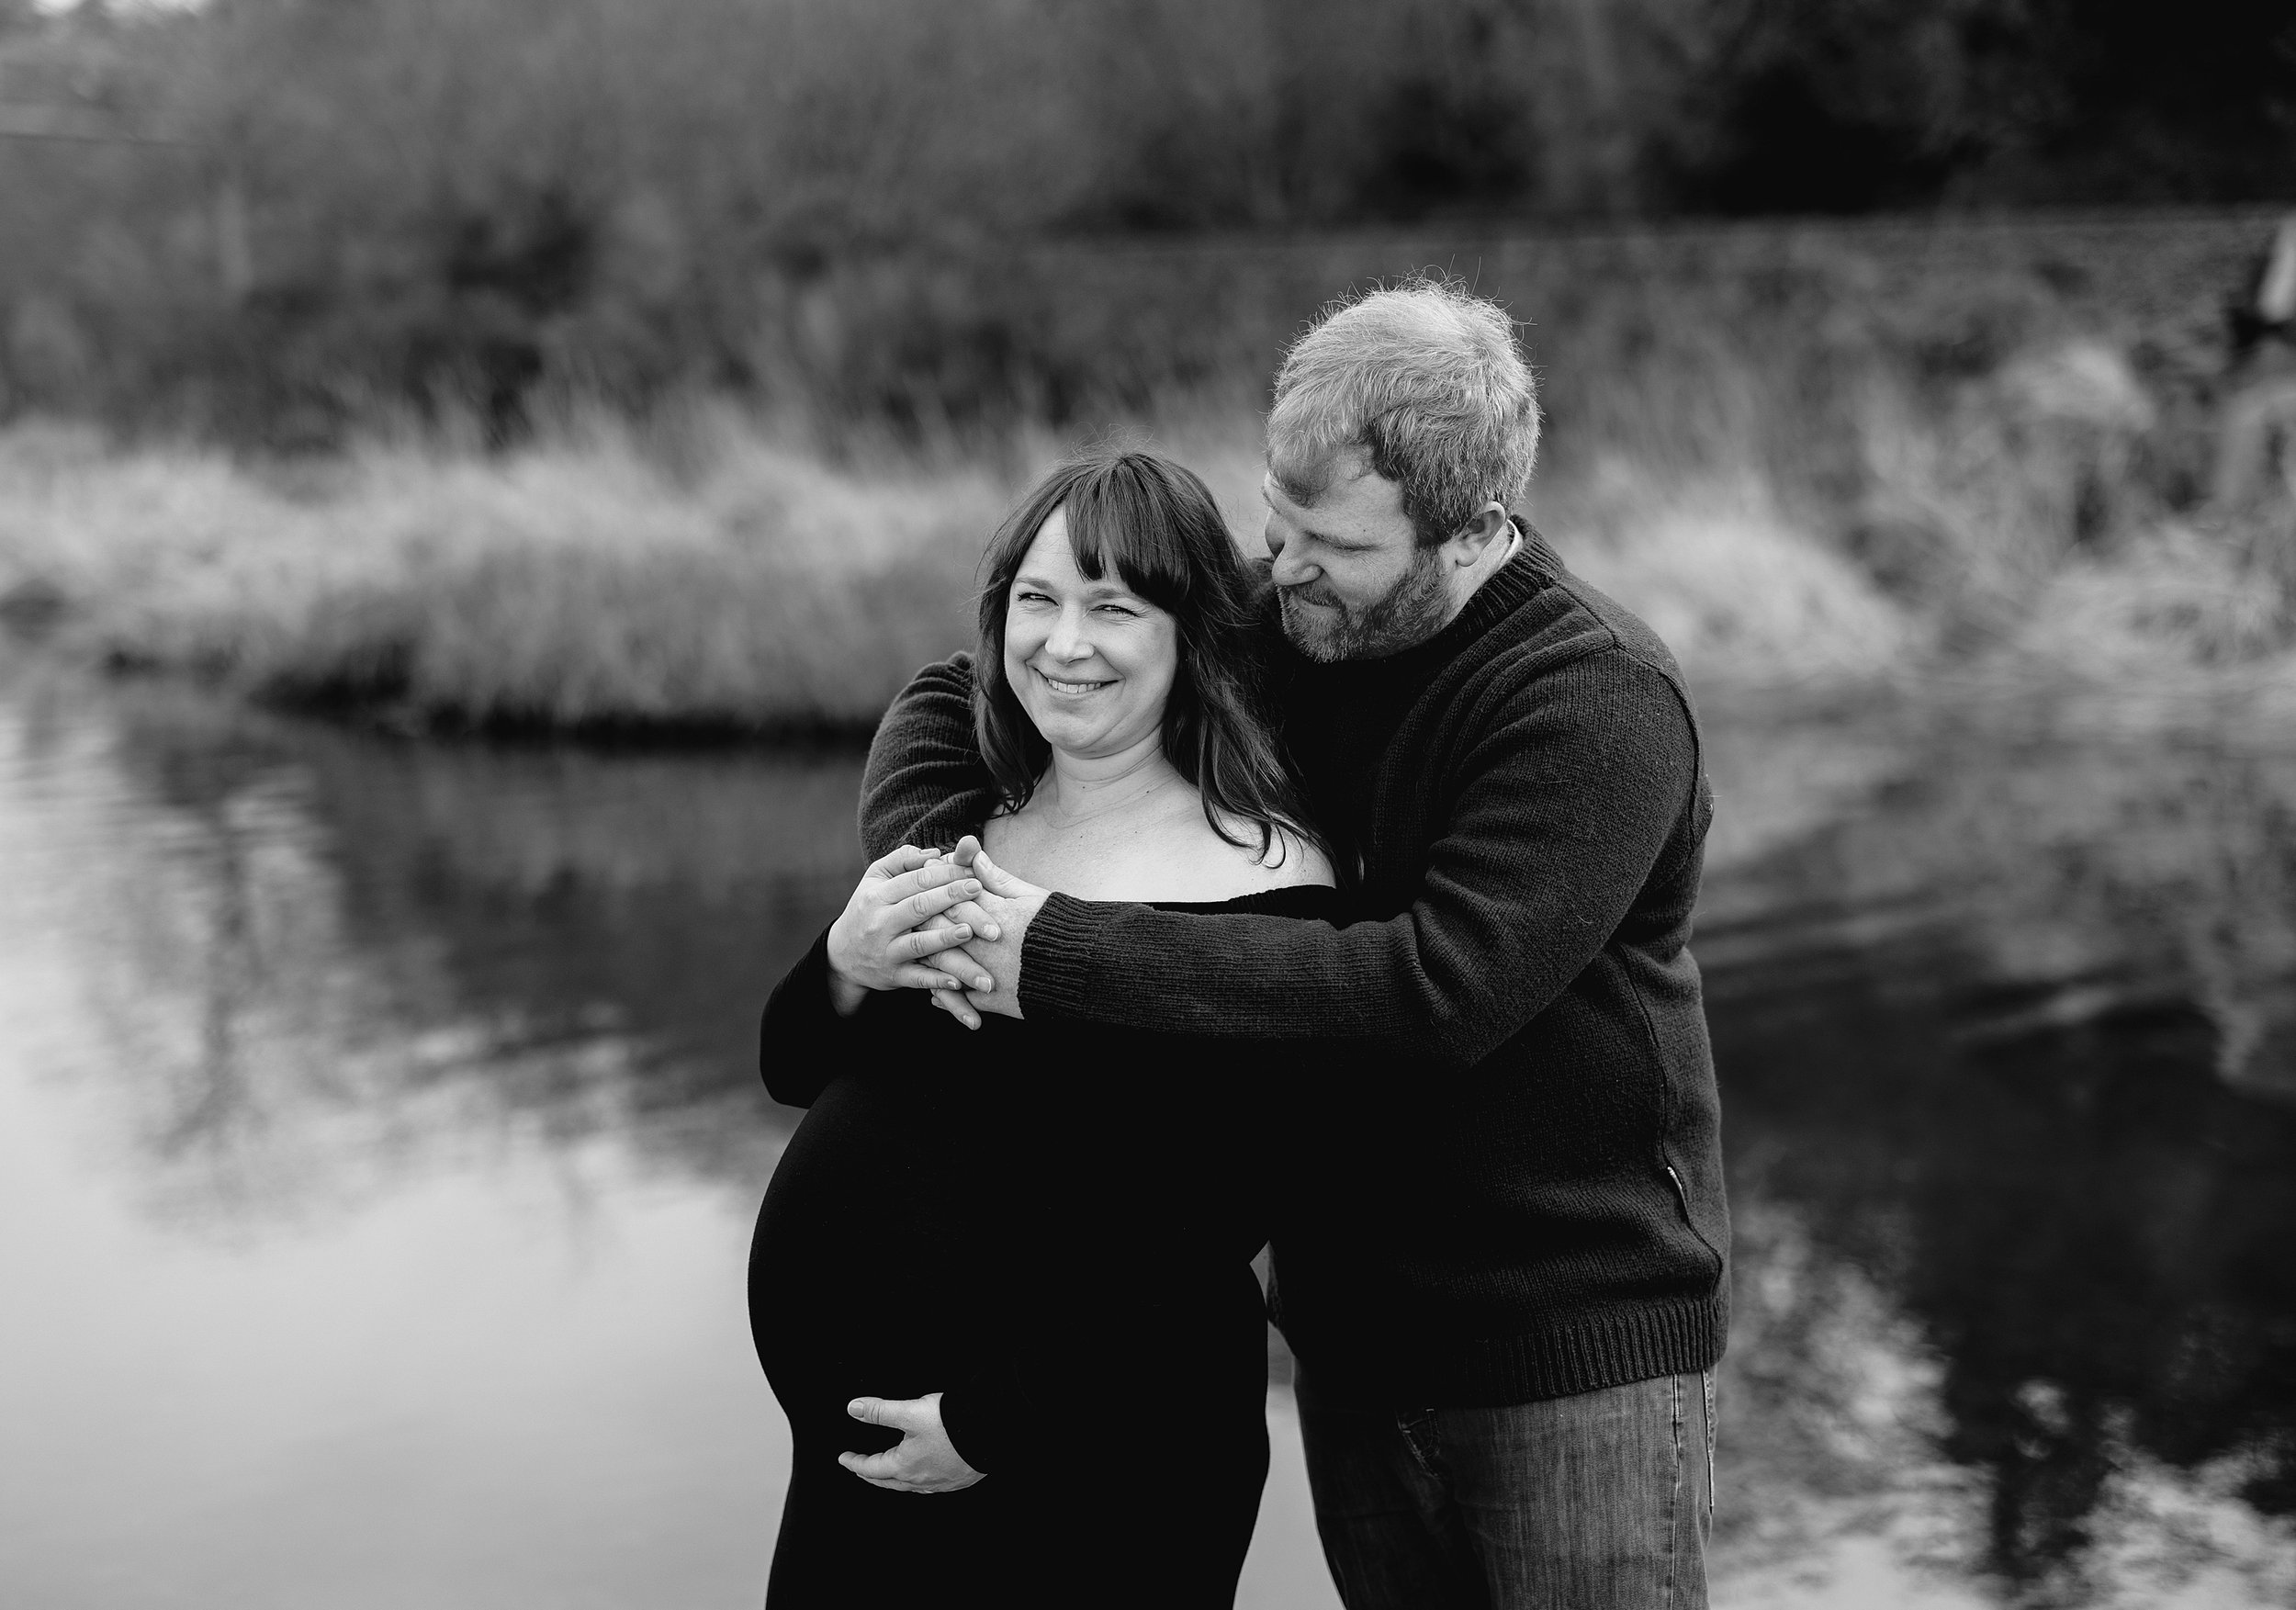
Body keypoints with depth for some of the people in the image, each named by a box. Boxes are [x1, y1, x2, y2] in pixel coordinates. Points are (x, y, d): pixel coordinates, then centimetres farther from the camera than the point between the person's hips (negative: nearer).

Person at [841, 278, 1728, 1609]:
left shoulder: (1601, 702, -18)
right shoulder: (1275, 629, 2)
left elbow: (1442, 986, -30)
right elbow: (955, 699, 9)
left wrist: (1063, 955, -29)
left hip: (1577, 1338, -6)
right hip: (1354, 1323, 6)